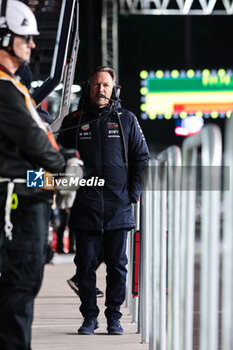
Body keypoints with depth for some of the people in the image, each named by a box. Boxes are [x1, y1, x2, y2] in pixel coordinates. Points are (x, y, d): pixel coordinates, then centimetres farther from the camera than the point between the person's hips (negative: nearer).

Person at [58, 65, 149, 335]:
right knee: (85, 264, 2)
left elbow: (141, 158, 9)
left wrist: (133, 193, 1)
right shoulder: (74, 121, 7)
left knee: (117, 264, 4)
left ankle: (114, 317, 12)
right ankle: (89, 316, 11)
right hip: (85, 207, 0)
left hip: (118, 207, 0)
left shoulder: (126, 120, 7)